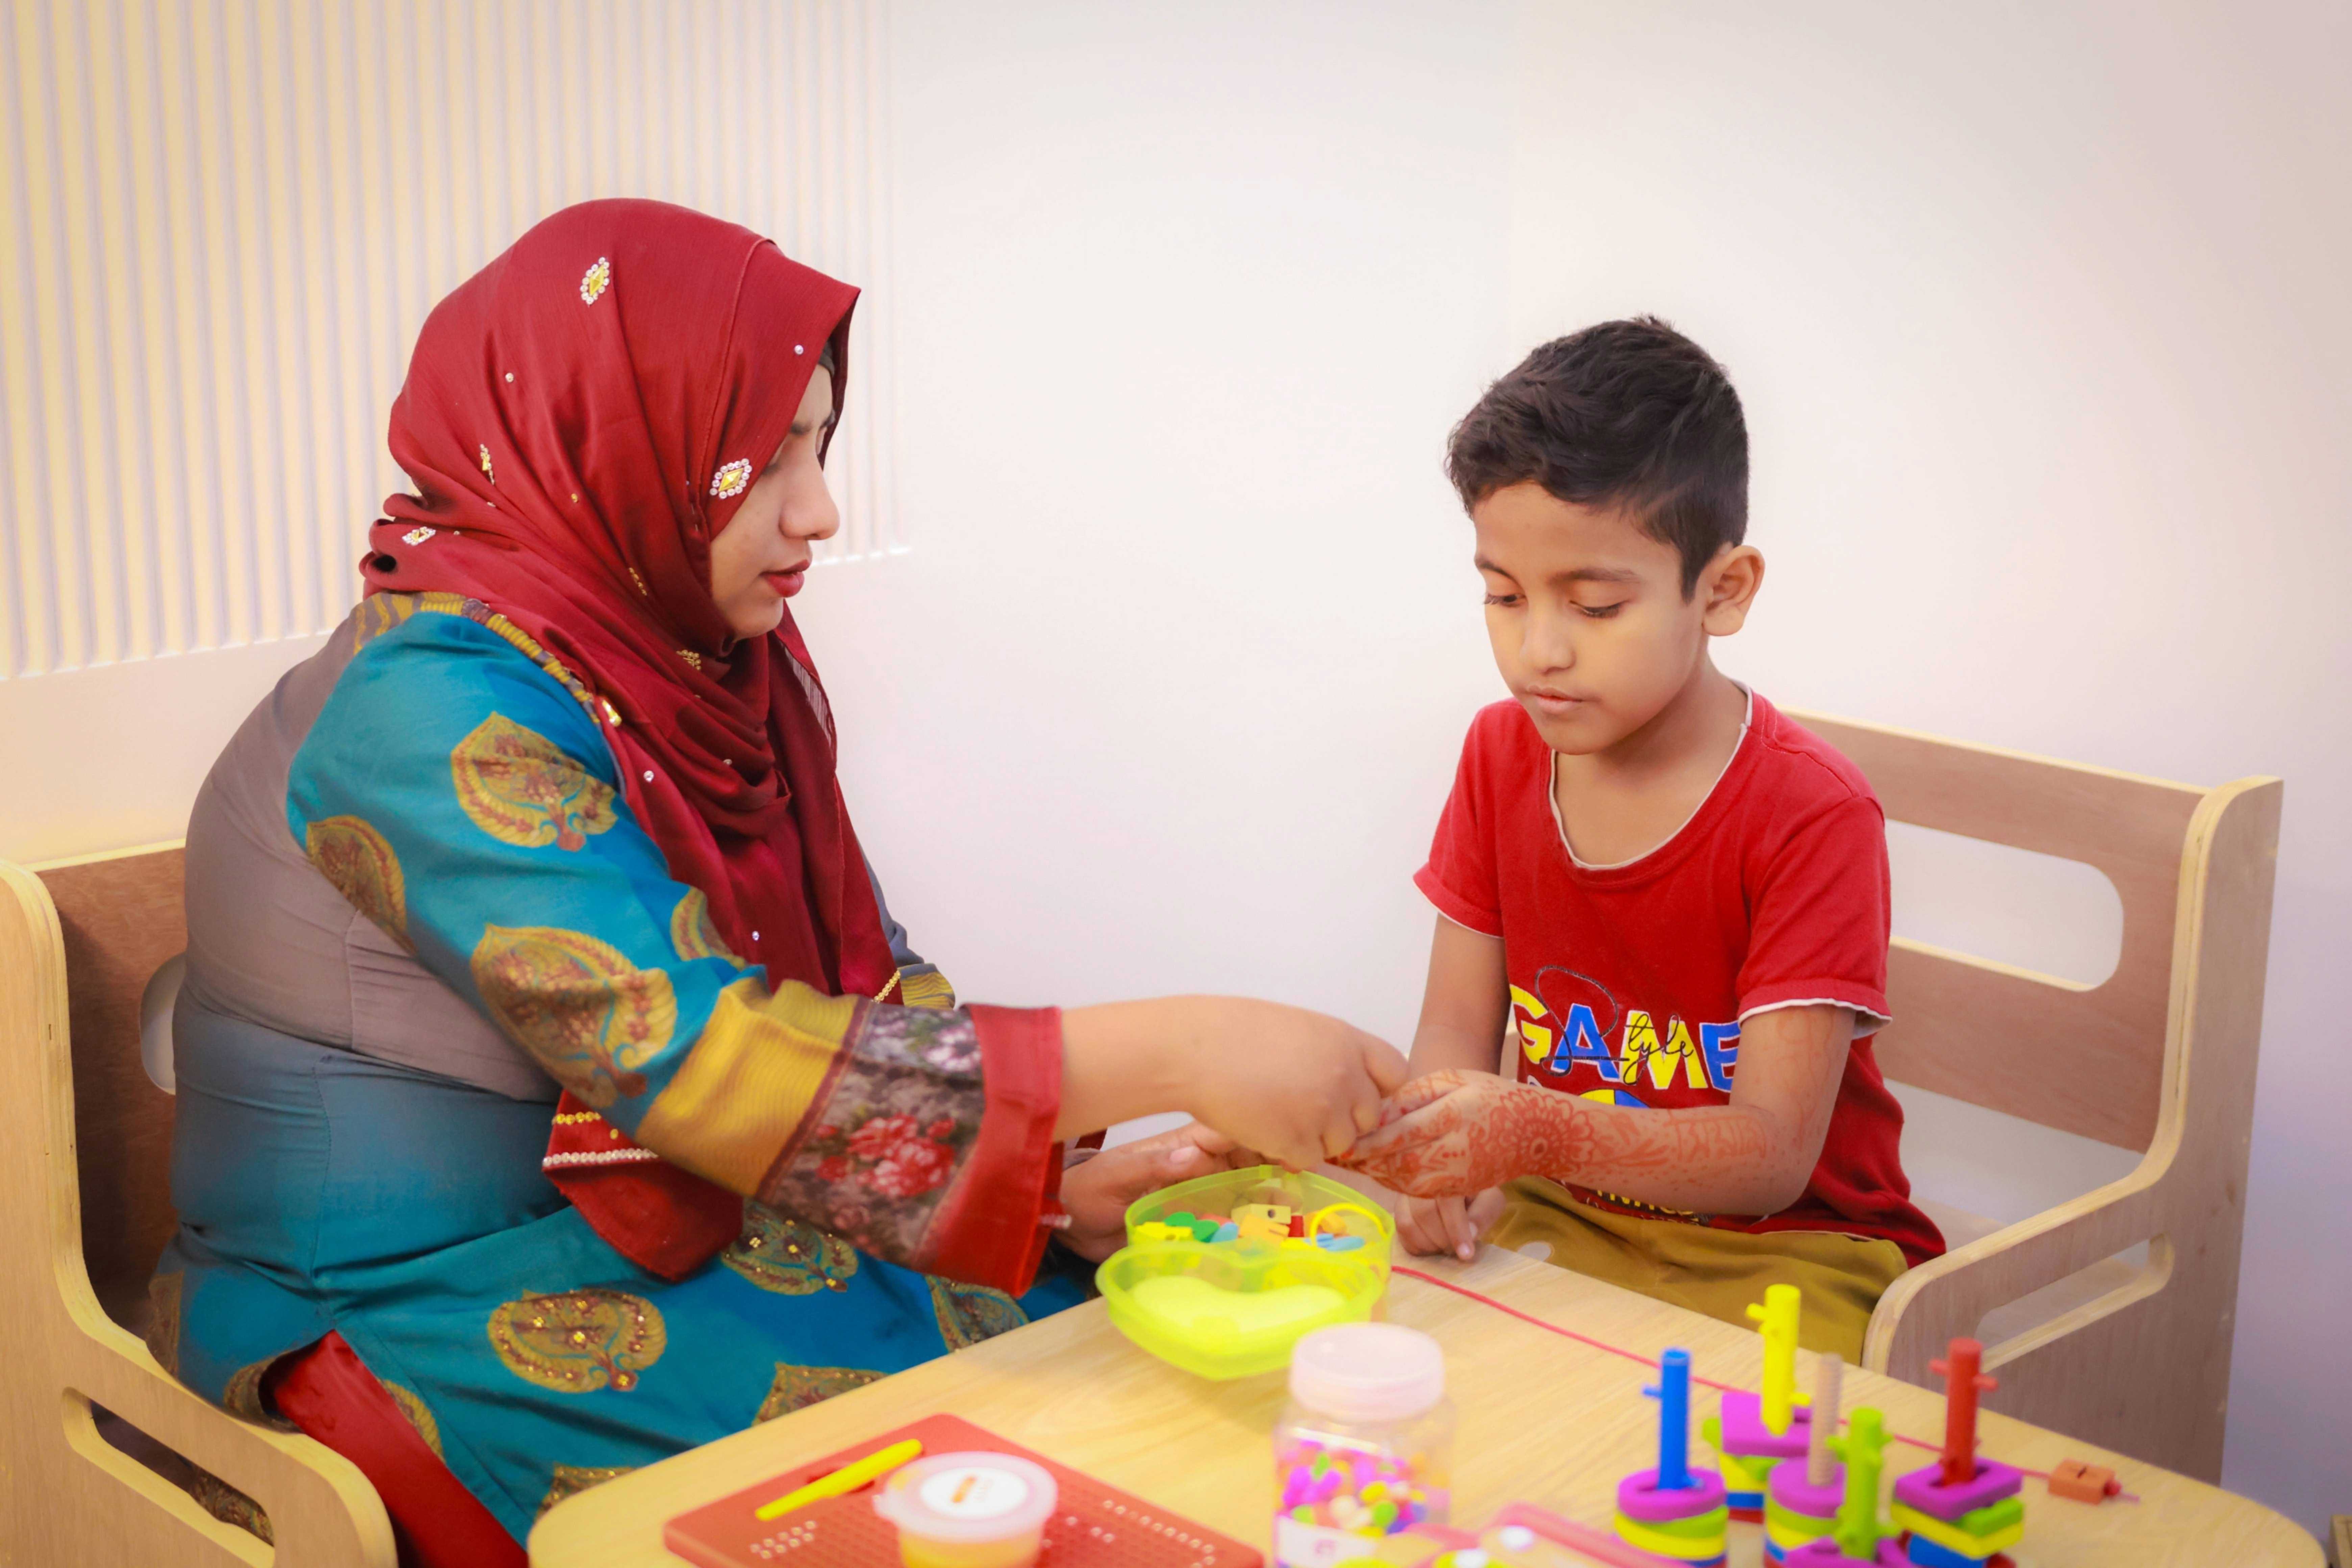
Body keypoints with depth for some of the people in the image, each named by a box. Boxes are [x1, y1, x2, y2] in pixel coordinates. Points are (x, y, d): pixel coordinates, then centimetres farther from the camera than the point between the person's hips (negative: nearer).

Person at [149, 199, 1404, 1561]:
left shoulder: (717, 664, 3)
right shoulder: (438, 711, -24)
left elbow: (875, 984, 6)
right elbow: (699, 1061, -33)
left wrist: (1064, 1178, -12)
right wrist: (1171, 1055, -33)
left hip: (653, 1225, 7)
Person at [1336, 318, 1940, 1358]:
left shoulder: (1811, 815, -16)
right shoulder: (1502, 755, 3)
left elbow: (1772, 1153, -20)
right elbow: (1456, 1027, 2)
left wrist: (1541, 1135, -37)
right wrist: (1449, 1156, -23)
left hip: (1780, 1249, -4)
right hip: (1560, 1221, 5)